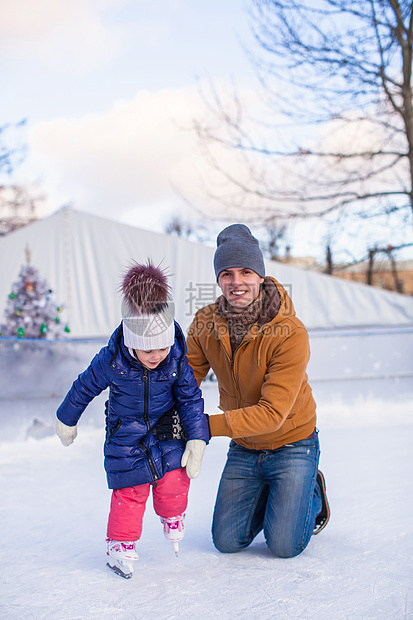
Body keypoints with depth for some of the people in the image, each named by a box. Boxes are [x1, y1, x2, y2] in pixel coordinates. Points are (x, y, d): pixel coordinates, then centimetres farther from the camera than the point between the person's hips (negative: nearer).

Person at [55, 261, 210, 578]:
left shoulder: (177, 360, -18)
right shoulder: (111, 360, -22)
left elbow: (191, 400, -6)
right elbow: (85, 387, -4)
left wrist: (197, 440, -11)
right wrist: (67, 419, 9)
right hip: (126, 435, -1)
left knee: (175, 479, -8)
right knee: (130, 490, -4)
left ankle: (173, 517, 25)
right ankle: (121, 544, 19)